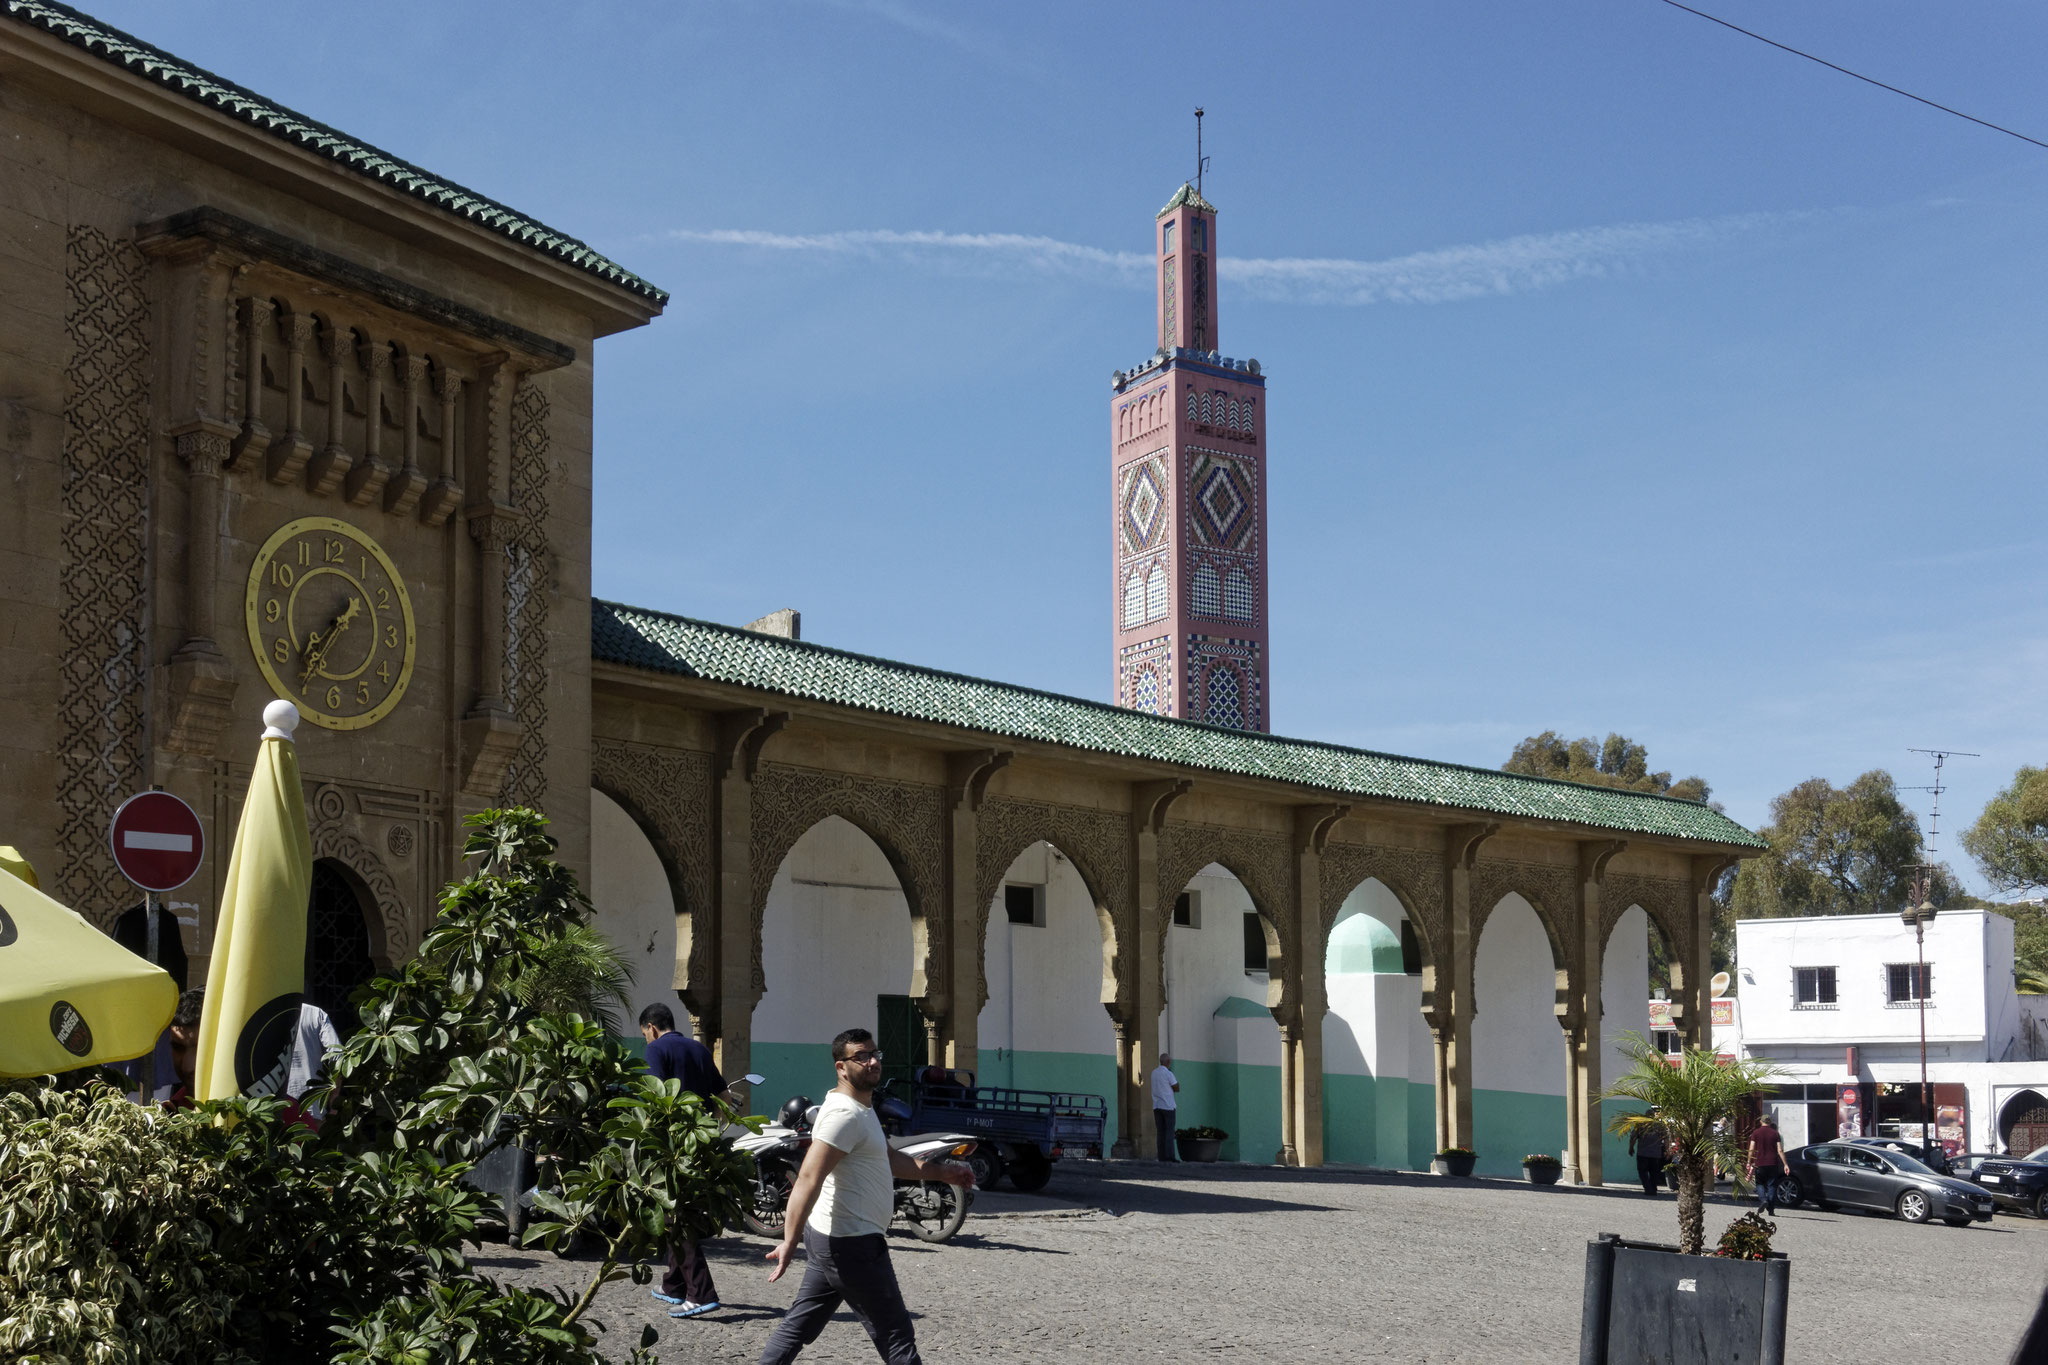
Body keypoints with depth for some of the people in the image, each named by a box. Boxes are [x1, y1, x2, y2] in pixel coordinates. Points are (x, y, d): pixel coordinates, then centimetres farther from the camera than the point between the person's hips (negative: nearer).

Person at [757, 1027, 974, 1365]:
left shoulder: (861, 1108, 15)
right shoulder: (845, 1114, -19)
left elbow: (888, 1159, 23)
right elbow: (809, 1178, -27)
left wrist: (941, 1171, 16)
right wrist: (790, 1241, -32)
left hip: (827, 1236, 10)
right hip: (853, 1244, -10)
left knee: (799, 1323, 15)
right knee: (896, 1337, -2)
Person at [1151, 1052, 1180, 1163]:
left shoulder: (1154, 1072, 10)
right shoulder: (1168, 1074, -11)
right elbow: (1177, 1089, -4)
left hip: (1157, 1106, 6)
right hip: (1168, 1106, -6)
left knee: (1161, 1132, 5)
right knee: (1169, 1131, -4)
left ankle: (1162, 1156, 1)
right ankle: (1170, 1155, -10)